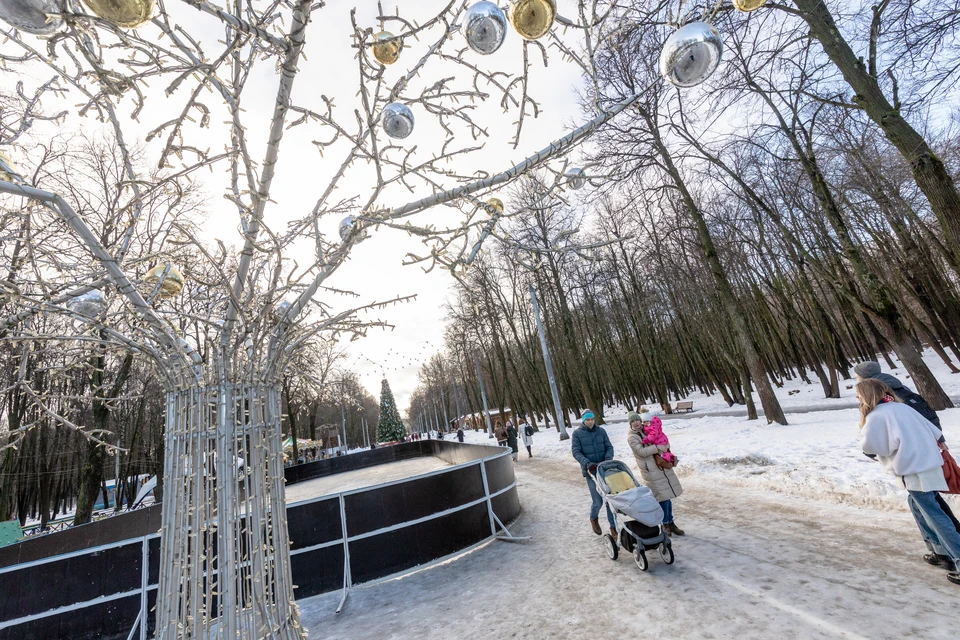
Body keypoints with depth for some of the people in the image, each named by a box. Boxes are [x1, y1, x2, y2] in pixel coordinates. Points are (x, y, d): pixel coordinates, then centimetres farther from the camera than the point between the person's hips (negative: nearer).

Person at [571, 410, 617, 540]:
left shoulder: (601, 431, 3)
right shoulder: (577, 433, -5)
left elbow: (609, 447, 4)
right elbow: (576, 452, -10)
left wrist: (608, 460, -15)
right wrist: (587, 463, -25)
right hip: (590, 471, -2)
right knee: (598, 501, -1)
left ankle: (613, 527, 19)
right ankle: (594, 518, 31)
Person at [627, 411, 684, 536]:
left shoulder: (649, 431, 10)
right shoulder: (632, 438, -8)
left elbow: (665, 441, 12)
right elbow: (641, 451, -19)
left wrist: (665, 448, -10)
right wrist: (658, 447, -20)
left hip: (663, 467, 6)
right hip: (651, 471, -6)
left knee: (668, 496, 11)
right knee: (662, 498, -4)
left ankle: (671, 522, 24)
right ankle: (666, 524, 12)